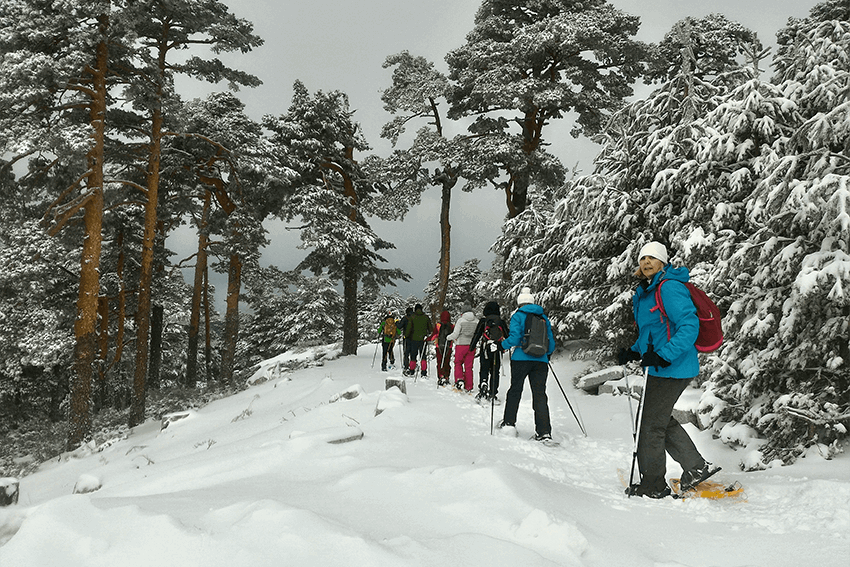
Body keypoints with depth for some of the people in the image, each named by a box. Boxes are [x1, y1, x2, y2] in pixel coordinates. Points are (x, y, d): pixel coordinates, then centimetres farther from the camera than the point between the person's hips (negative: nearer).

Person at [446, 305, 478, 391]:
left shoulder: (461, 320, -5)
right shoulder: (476, 321, 3)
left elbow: (455, 334, -7)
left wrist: (448, 337, 11)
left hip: (461, 345, -3)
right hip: (472, 346, 3)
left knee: (458, 363, 16)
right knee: (468, 367, 10)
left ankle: (459, 380, -4)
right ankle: (468, 387, 10)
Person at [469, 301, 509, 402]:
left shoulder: (483, 321, -1)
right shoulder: (501, 321, 5)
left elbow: (477, 335, -1)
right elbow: (508, 335, 13)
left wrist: (472, 347, 8)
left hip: (485, 349, -2)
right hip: (498, 350, 2)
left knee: (483, 371, 4)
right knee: (495, 372, 7)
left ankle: (482, 389, -15)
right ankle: (492, 395, 5)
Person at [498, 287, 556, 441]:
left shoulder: (518, 316, 0)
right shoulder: (544, 317, 12)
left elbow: (514, 338, -13)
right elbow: (551, 343, 13)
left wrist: (502, 345, 4)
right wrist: (547, 354, 31)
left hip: (521, 358, -3)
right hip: (541, 360, 3)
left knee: (515, 390, 13)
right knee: (540, 394, 1)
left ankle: (509, 422, 21)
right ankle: (544, 432, -6)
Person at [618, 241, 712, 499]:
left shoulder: (669, 288, -18)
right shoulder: (647, 291, 14)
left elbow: (689, 326, -25)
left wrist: (663, 355, -31)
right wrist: (634, 351, 12)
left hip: (671, 369, -10)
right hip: (661, 369, 11)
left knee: (652, 425, -1)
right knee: (662, 420, 21)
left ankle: (653, 485, 12)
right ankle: (696, 467, 30)